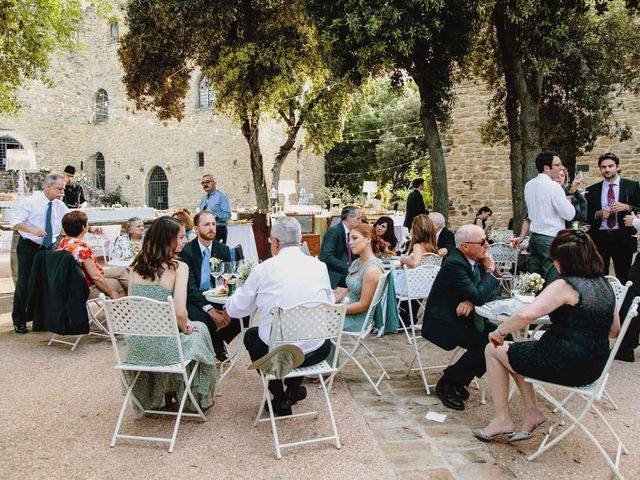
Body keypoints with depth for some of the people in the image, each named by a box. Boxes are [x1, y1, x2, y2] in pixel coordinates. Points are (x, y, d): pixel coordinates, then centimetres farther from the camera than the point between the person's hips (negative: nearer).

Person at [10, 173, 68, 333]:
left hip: (48, 248, 5)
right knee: (24, 283, 0)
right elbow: (15, 223, -15)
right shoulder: (31, 201, -13)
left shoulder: (60, 206, 1)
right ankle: (19, 321, 14)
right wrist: (32, 230, -32)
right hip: (28, 247, -4)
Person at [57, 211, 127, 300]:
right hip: (88, 290, -10)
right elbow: (95, 277, -29)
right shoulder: (82, 248, -31)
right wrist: (111, 293, -17)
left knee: (120, 271, 17)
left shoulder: (63, 242, -2)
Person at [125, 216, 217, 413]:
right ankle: (198, 397, 40)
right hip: (163, 348, -5)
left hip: (135, 345, 6)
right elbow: (180, 313, -21)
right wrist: (186, 328, 3)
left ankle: (159, 397, 47)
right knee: (200, 330, 26)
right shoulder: (179, 267, -13)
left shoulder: (138, 264, 3)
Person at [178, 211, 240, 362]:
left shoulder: (223, 250, 5)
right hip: (194, 300, -4)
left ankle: (217, 343, 9)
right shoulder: (186, 251, -8)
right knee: (205, 320, -34)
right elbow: (189, 286, -15)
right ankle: (218, 346, 1)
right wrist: (209, 309, -28)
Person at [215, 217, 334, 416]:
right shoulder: (319, 266, -2)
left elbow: (240, 306, 5)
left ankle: (280, 399, 27)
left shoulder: (264, 268, -9)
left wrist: (227, 311, 28)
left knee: (251, 335, 30)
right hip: (316, 351, 3)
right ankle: (293, 388, 37)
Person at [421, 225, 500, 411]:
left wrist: (471, 301, -17)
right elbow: (478, 296, -28)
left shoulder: (477, 260, 3)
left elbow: (495, 290, 4)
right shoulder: (454, 264, -23)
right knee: (486, 343, -24)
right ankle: (447, 383, -5)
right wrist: (489, 272, -13)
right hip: (443, 323, -9)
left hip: (464, 318, 9)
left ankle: (459, 380, 6)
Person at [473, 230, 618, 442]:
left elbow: (526, 314, -32)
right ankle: (532, 413, 21)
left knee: (493, 350, 11)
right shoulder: (604, 284, 5)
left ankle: (502, 419, 16)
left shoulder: (565, 285, -19)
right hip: (593, 366, 9)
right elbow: (614, 329, 16)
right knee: (515, 352, 26)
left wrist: (499, 332, -17)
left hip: (565, 365, -9)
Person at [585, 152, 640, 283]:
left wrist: (627, 207, -14)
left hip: (623, 239, -1)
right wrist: (598, 214, -10)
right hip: (599, 238, 1)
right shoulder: (592, 190, 8)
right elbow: (586, 216, 8)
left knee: (624, 277, 2)